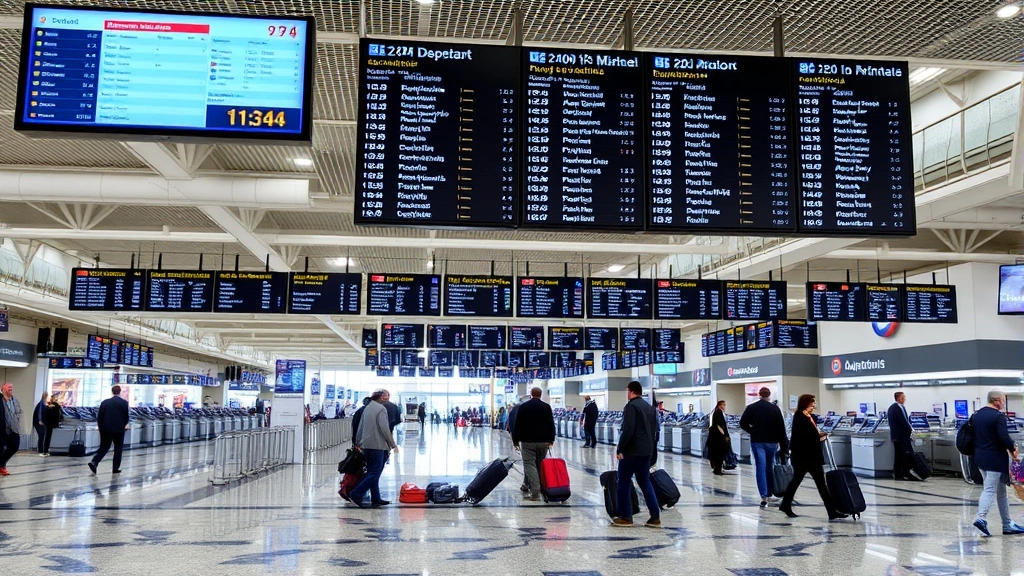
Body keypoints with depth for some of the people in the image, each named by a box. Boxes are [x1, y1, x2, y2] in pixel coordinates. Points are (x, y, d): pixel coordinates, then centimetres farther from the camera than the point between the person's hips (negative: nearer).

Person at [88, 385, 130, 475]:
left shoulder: (104, 402, 1)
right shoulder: (124, 402, -5)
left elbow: (99, 416, 1)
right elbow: (126, 416, -5)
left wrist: (101, 426, 16)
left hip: (106, 429, 2)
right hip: (119, 429, -2)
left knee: (103, 448, 12)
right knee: (118, 449, 10)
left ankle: (93, 462, -9)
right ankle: (116, 468, 11)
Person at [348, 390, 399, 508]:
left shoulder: (367, 408, 14)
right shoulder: (381, 408, -11)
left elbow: (360, 427, 18)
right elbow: (384, 428, -17)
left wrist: (358, 442, 26)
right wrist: (393, 444, -9)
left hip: (366, 445, 9)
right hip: (377, 445, -9)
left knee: (372, 472, 13)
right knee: (374, 473, -6)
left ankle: (376, 499, 16)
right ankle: (356, 494, -11)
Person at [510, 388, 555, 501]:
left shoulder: (523, 406, -1)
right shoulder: (546, 407, 3)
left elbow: (517, 425, -2)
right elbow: (551, 424, 3)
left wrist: (515, 440, 5)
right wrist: (551, 439, 12)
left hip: (527, 440, -3)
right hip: (543, 441, 3)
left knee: (529, 464, -5)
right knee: (540, 464, 15)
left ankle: (535, 491, -17)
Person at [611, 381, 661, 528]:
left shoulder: (631, 406, -11)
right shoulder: (650, 407, 15)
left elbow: (628, 430, -20)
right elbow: (655, 431, 17)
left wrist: (619, 449, -14)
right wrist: (652, 449, 19)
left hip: (631, 451, -8)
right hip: (646, 451, 8)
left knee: (624, 483, 3)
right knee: (645, 482, 12)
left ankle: (625, 517, 6)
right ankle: (655, 516, 7)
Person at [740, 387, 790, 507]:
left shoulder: (751, 408, 0)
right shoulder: (775, 408, 1)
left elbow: (743, 423, -6)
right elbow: (781, 428, 0)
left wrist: (753, 432, 8)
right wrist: (784, 446, 2)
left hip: (757, 441, -1)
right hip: (772, 441, 1)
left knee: (760, 468, -4)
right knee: (770, 467, 15)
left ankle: (764, 497, -12)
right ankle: (770, 494, 22)